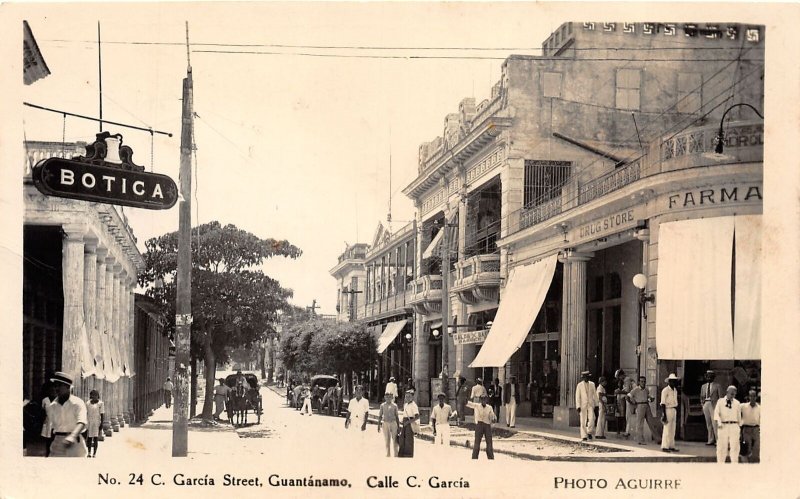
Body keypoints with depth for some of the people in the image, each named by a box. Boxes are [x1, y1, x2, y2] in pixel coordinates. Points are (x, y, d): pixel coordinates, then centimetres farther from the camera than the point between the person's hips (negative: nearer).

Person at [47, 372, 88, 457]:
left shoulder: (77, 403, -9)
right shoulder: (53, 405, 8)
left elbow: (81, 422, -25)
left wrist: (72, 436, -44)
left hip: (74, 444, -4)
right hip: (57, 443, 4)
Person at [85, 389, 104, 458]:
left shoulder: (100, 403, -4)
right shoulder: (88, 403, 7)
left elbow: (102, 414, -6)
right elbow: (86, 414, 10)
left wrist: (101, 424, -10)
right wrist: (84, 423, 7)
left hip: (97, 422, -3)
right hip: (89, 422, 3)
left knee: (95, 438, -4)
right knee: (89, 438, 5)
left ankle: (94, 453, 1)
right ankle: (89, 452, 21)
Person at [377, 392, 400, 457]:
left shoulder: (394, 406, 1)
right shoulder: (382, 405, 2)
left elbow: (397, 417, 6)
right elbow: (380, 416, 6)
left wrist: (398, 426, 5)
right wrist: (379, 426, 2)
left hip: (393, 423, -1)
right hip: (385, 424, 1)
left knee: (395, 440, -1)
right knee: (387, 440, 6)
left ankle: (395, 455, 7)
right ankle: (388, 454, 15)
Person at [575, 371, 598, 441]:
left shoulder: (592, 384, 9)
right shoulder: (579, 385, 1)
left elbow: (595, 395, 12)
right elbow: (577, 396, -1)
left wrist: (596, 405, 8)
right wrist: (578, 406, -8)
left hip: (590, 405, 1)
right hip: (583, 405, -1)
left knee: (591, 419, -15)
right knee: (583, 421, -1)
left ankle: (589, 432, 6)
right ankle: (584, 436, 6)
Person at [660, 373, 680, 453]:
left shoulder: (675, 390, 14)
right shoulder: (665, 390, -11)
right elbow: (663, 403, -14)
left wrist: (676, 411, 16)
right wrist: (664, 415, -17)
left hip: (674, 410, 8)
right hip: (668, 410, -8)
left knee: (672, 430, 10)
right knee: (667, 429, -7)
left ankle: (671, 446, 16)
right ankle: (664, 447, -4)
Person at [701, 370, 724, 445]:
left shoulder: (717, 386, 3)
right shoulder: (703, 386, 18)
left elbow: (720, 397, 1)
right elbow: (701, 397, 22)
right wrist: (703, 404, 9)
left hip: (714, 405, -5)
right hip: (706, 404, 5)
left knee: (715, 423, -13)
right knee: (708, 423, 6)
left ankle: (718, 440, -12)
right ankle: (711, 440, 9)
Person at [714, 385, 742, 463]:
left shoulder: (737, 403, 12)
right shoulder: (720, 401, 6)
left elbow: (739, 416, 16)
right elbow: (716, 413, -3)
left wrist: (739, 426, 14)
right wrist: (718, 423, -17)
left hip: (734, 426, 1)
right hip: (723, 426, -1)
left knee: (734, 446, -5)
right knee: (721, 446, 1)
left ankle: (735, 463, -4)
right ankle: (720, 463, 8)